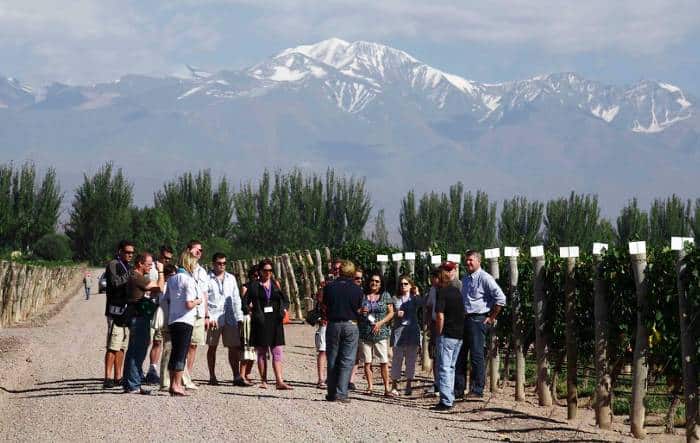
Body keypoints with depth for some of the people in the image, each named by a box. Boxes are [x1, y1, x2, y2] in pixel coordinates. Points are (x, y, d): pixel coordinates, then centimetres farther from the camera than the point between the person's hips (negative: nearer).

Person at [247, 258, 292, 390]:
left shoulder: (275, 284, 11)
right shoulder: (254, 286, 3)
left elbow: (285, 300, 15)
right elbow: (247, 301, -1)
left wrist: (284, 309, -4)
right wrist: (249, 306, -21)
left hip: (275, 321, 2)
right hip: (260, 322, -2)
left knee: (277, 352, -4)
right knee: (262, 353, 4)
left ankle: (279, 381, -7)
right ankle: (263, 380, 10)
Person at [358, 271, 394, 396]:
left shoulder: (385, 296, 5)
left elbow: (391, 313, 4)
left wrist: (380, 322, -9)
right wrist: (361, 312, -8)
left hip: (381, 333, -2)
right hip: (364, 333, 2)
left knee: (384, 362, -6)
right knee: (367, 361, 3)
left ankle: (387, 388, -4)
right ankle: (369, 387, 12)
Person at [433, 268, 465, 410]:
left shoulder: (442, 293, -12)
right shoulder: (457, 292, 12)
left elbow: (440, 317, -19)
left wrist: (438, 334, -9)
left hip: (447, 335, -8)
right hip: (459, 335, 8)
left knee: (444, 368, -4)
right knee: (451, 367, 17)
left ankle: (446, 401, -8)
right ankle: (450, 398, 21)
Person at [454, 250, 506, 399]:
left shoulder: (484, 278, -9)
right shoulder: (465, 279, 16)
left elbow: (500, 299, -15)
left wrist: (491, 318, -11)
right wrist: (460, 317, 17)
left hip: (478, 320, -8)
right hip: (464, 320, 8)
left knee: (477, 356, -6)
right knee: (460, 355, 8)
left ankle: (477, 390, -1)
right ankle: (458, 390, 14)